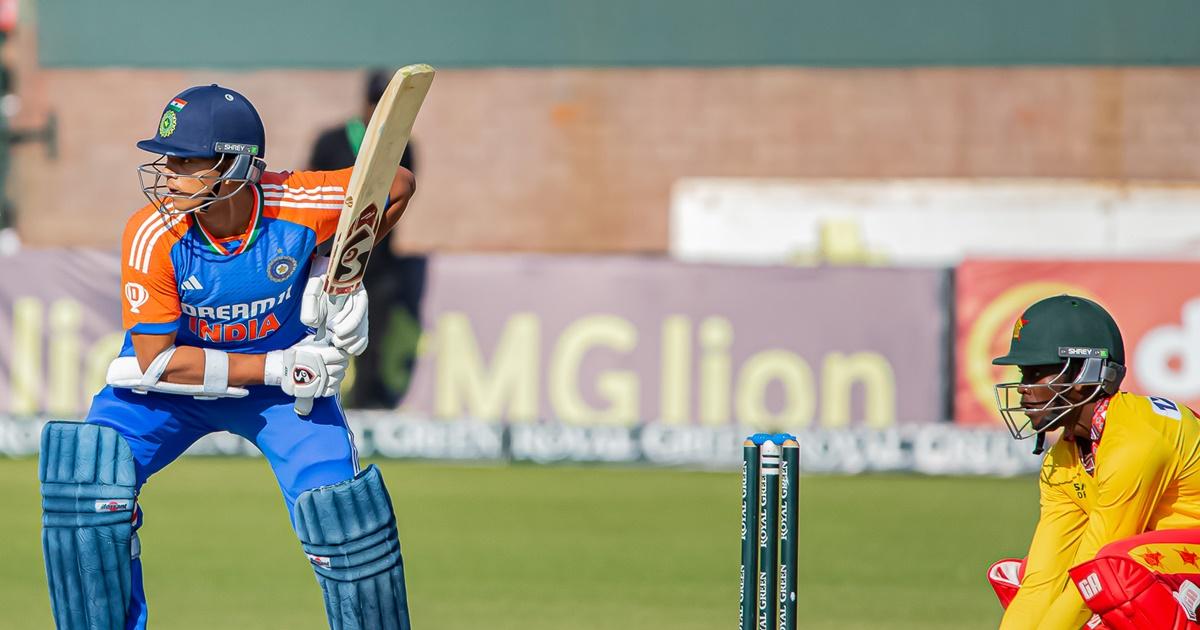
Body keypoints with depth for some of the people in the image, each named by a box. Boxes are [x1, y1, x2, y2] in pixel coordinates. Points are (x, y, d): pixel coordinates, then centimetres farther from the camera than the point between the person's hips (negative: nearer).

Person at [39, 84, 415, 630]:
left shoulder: (297, 205, -26)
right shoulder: (153, 237, -28)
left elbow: (397, 185, -8)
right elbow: (157, 361, -23)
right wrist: (274, 368, -28)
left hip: (286, 378, 1)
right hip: (171, 382, -1)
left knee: (340, 511, -15)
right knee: (88, 472, -23)